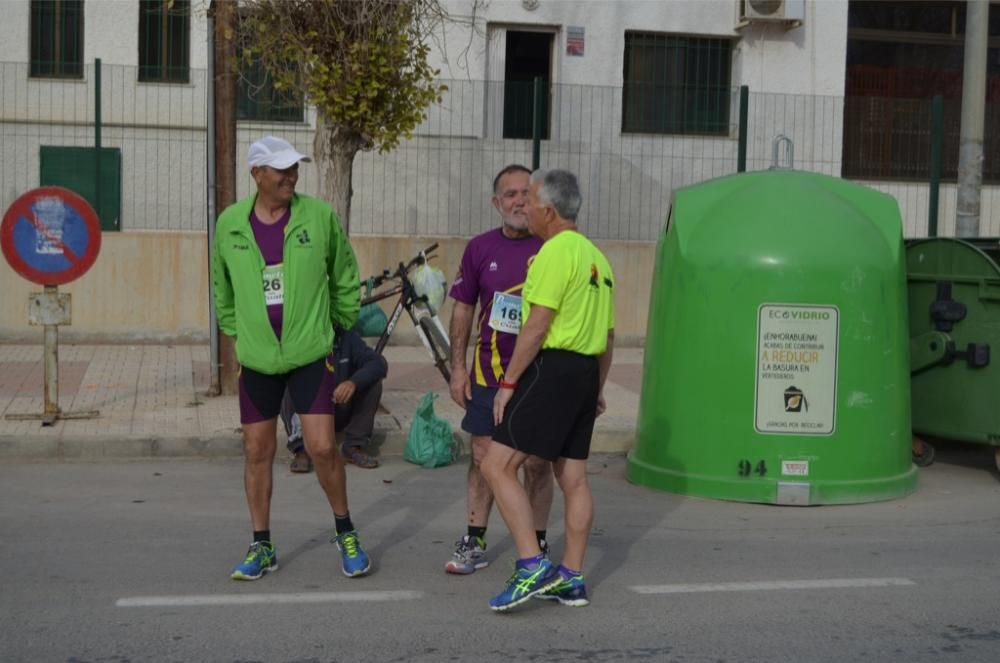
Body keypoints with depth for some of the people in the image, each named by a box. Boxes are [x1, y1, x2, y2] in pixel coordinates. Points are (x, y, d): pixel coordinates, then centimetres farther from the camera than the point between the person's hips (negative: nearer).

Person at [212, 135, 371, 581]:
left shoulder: (319, 215, -7)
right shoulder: (230, 223, -1)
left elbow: (345, 277, 5)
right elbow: (222, 287, 15)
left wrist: (341, 323, 8)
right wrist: (236, 331, 13)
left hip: (311, 353, -2)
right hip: (256, 359, 2)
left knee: (322, 447, -6)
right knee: (257, 451, 8)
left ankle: (345, 532, 16)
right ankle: (262, 546, 22)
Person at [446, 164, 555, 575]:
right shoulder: (480, 248, 4)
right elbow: (463, 310, 9)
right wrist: (457, 367, 4)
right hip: (489, 371, 2)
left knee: (537, 462, 5)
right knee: (483, 457, 6)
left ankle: (536, 545, 18)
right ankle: (474, 543, 16)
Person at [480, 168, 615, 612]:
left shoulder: (557, 251, -11)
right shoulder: (596, 257, 18)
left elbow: (536, 326, -17)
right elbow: (608, 335, 21)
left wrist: (508, 382, -14)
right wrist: (597, 389, 26)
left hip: (552, 367, -10)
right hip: (586, 371, 10)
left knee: (497, 465, -10)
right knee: (573, 477, 11)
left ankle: (532, 566, -15)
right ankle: (571, 578, 16)